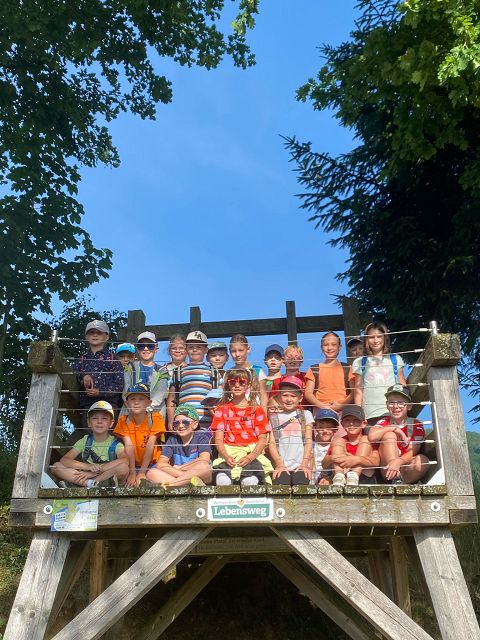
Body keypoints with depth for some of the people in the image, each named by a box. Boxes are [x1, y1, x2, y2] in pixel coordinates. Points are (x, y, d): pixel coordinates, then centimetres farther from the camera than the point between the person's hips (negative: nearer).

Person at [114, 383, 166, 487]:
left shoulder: (155, 418, -10)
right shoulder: (123, 420, -5)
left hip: (152, 464, -2)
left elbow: (150, 445, -16)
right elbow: (129, 446, -15)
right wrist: (132, 473, -22)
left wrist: (142, 472, -21)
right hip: (134, 465, 2)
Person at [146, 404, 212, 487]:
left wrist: (178, 468, -12)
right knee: (151, 473, -18)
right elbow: (160, 464, -6)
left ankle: (170, 484, -27)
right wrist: (182, 474, -21)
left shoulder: (201, 437, -1)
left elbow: (204, 460, -19)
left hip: (201, 477, -3)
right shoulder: (172, 440, 7)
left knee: (204, 467, -36)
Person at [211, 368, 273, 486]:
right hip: (228, 453, 0)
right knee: (222, 479, -34)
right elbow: (218, 439, 8)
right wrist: (226, 456, -13)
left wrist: (251, 457, -13)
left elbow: (263, 438, 6)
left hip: (252, 453, 0)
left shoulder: (257, 410, 15)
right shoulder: (222, 410, 17)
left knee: (249, 481, -33)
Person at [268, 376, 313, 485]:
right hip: (282, 467, 0)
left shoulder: (306, 415, 14)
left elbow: (308, 441, 7)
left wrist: (304, 464, -7)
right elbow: (272, 443, 6)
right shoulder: (274, 418, 14)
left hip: (300, 466, 0)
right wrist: (280, 464, -8)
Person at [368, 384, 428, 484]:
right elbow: (372, 436, -20)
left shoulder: (416, 425, 2)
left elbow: (412, 452, -11)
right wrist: (394, 428, -14)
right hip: (387, 470, 0)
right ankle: (396, 479, -32)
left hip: (407, 471, 0)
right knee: (389, 435, -20)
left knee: (422, 460, -29)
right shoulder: (384, 422, 3)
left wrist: (398, 461, -32)